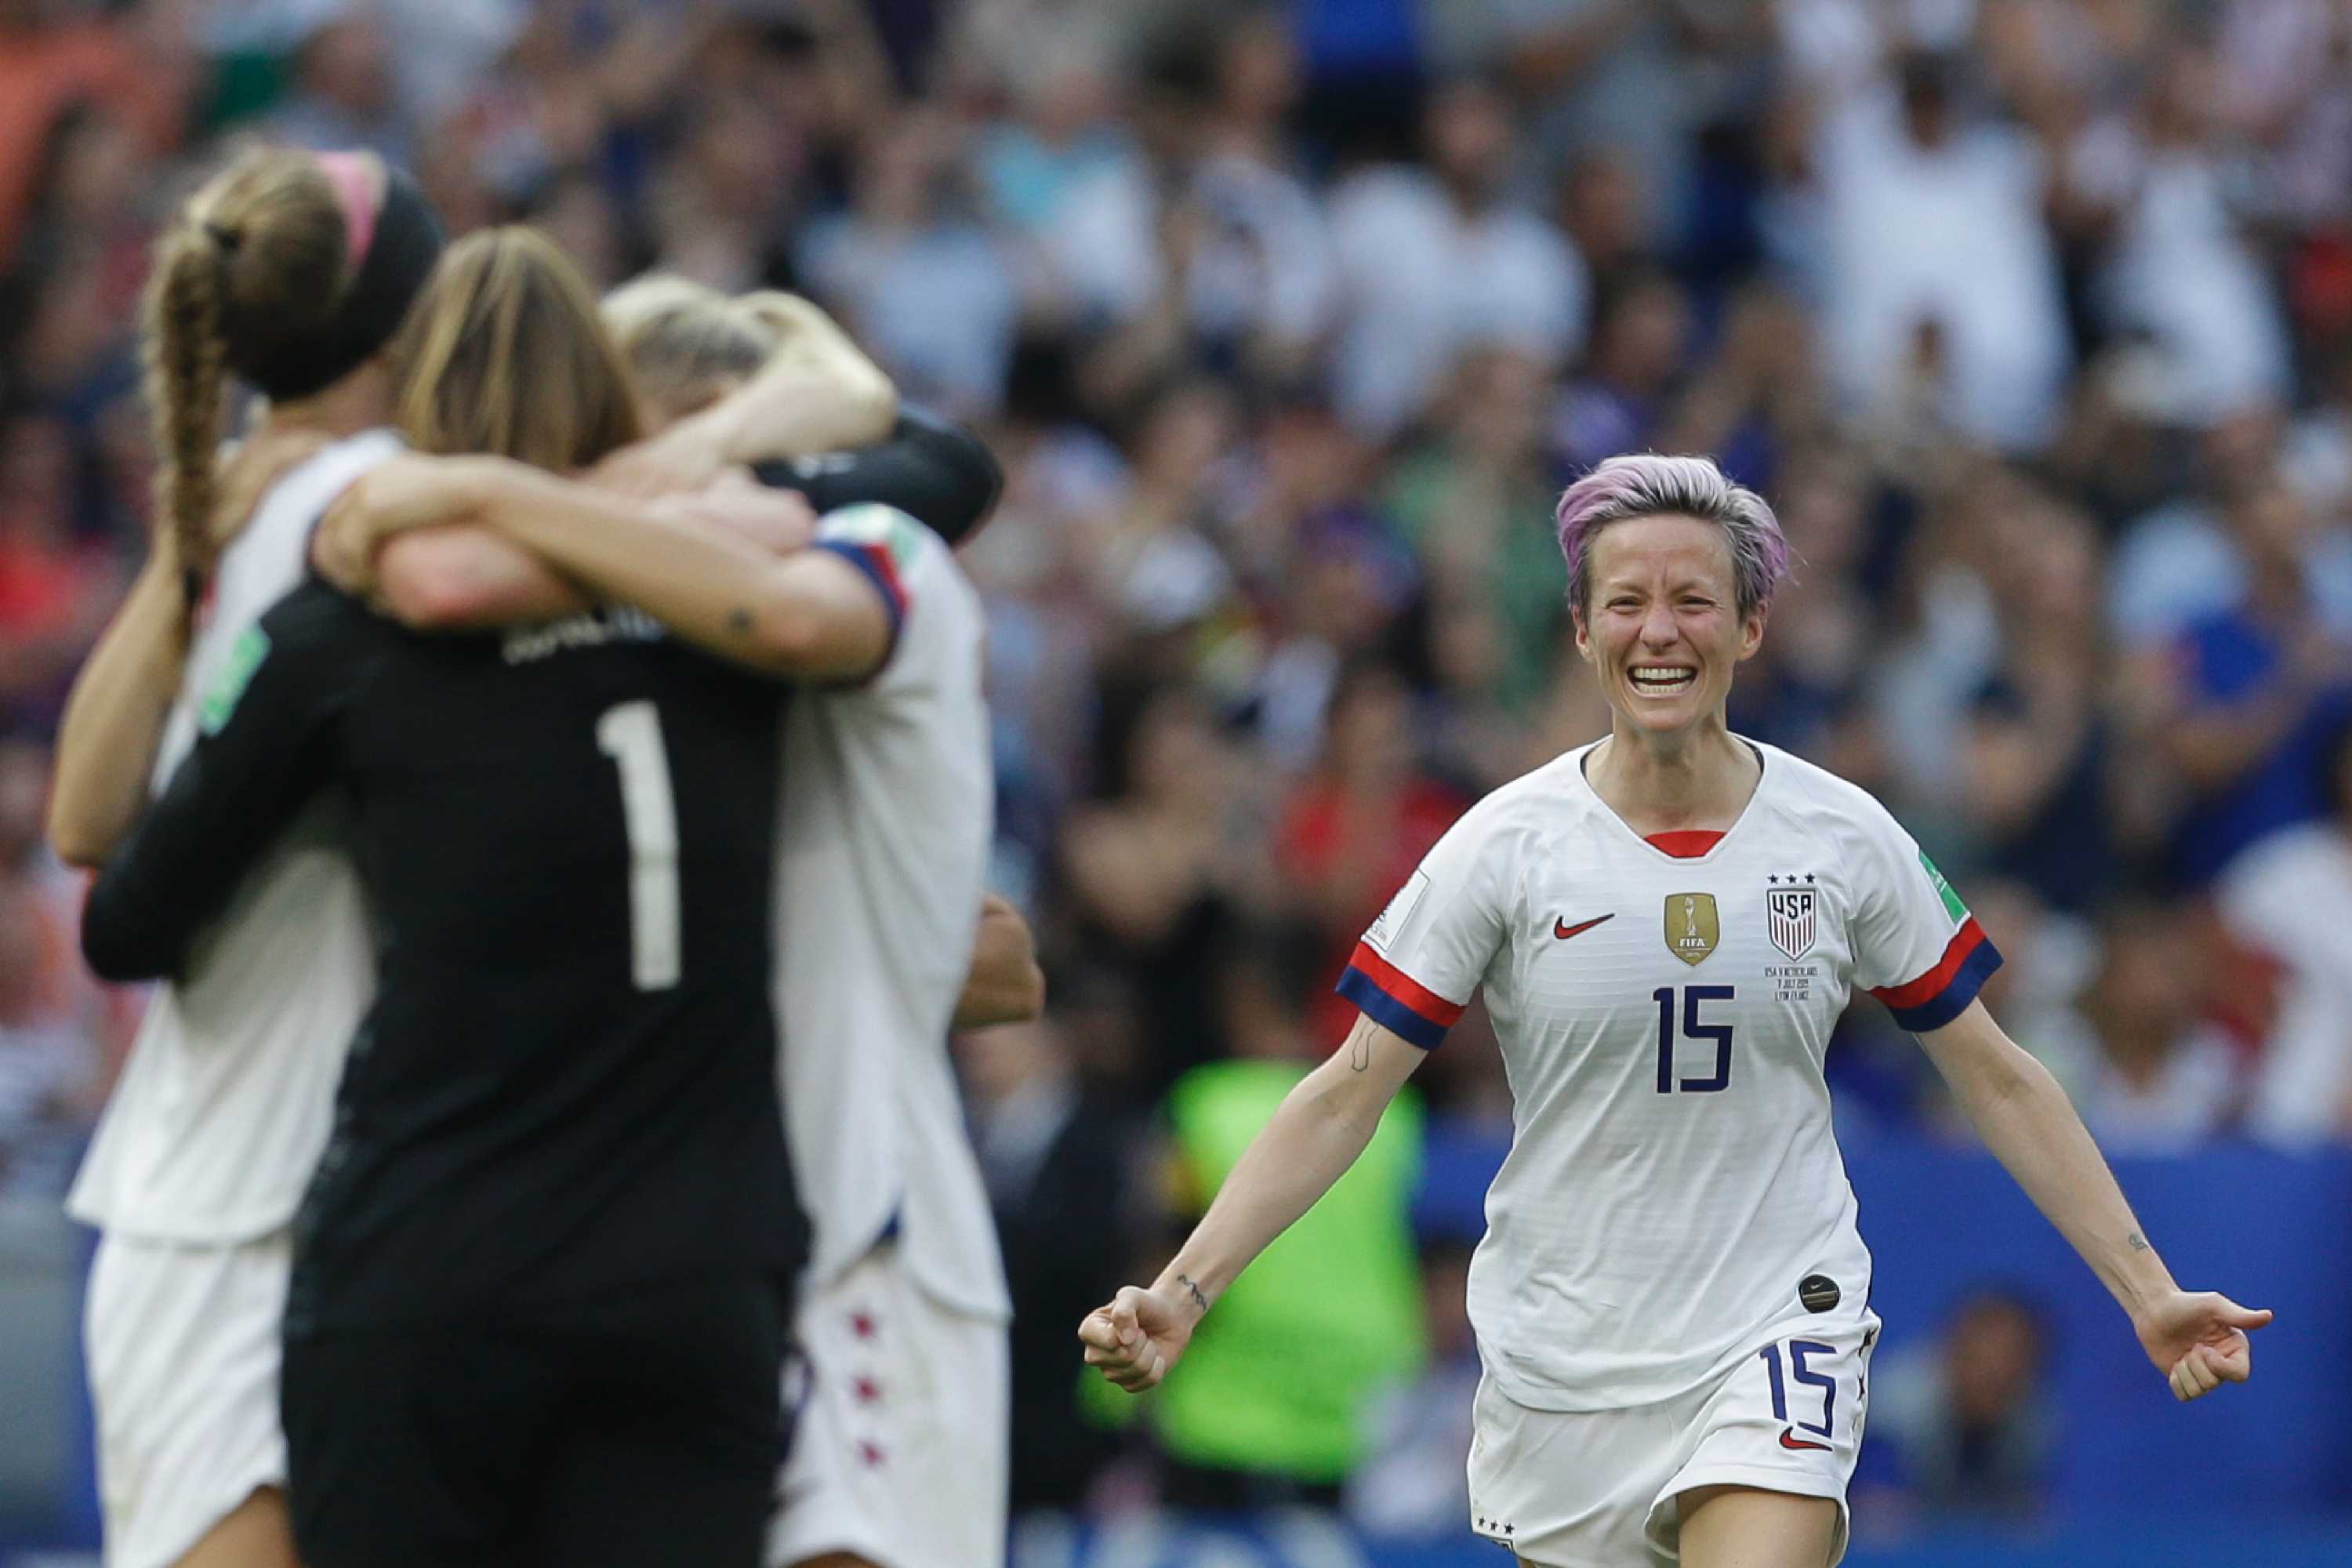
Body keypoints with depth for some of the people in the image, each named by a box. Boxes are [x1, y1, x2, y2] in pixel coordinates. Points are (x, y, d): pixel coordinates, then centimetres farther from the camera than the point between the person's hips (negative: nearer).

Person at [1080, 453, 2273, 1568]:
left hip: (1776, 1333, -1)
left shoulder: (1842, 838, -2)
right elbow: (1349, 1093, -3)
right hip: (1559, 1359, 1)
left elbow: (1995, 1080, 7)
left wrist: (2147, 1292, 5)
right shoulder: (1507, 845, -5)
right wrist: (1184, 1290, -13)